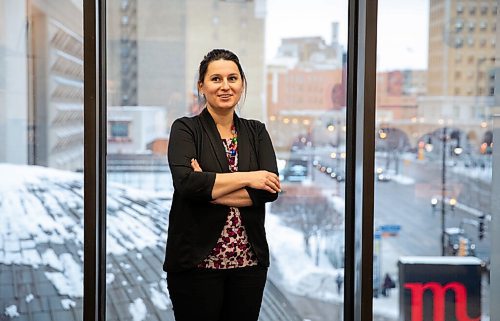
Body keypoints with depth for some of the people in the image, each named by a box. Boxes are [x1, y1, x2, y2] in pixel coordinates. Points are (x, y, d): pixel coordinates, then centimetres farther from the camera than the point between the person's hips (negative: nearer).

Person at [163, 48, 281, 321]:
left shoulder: (256, 132, 8)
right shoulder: (185, 129, -2)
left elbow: (271, 190, -7)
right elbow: (185, 182, -19)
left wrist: (209, 188, -14)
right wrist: (247, 178, -15)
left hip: (249, 260, 3)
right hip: (196, 260, -3)